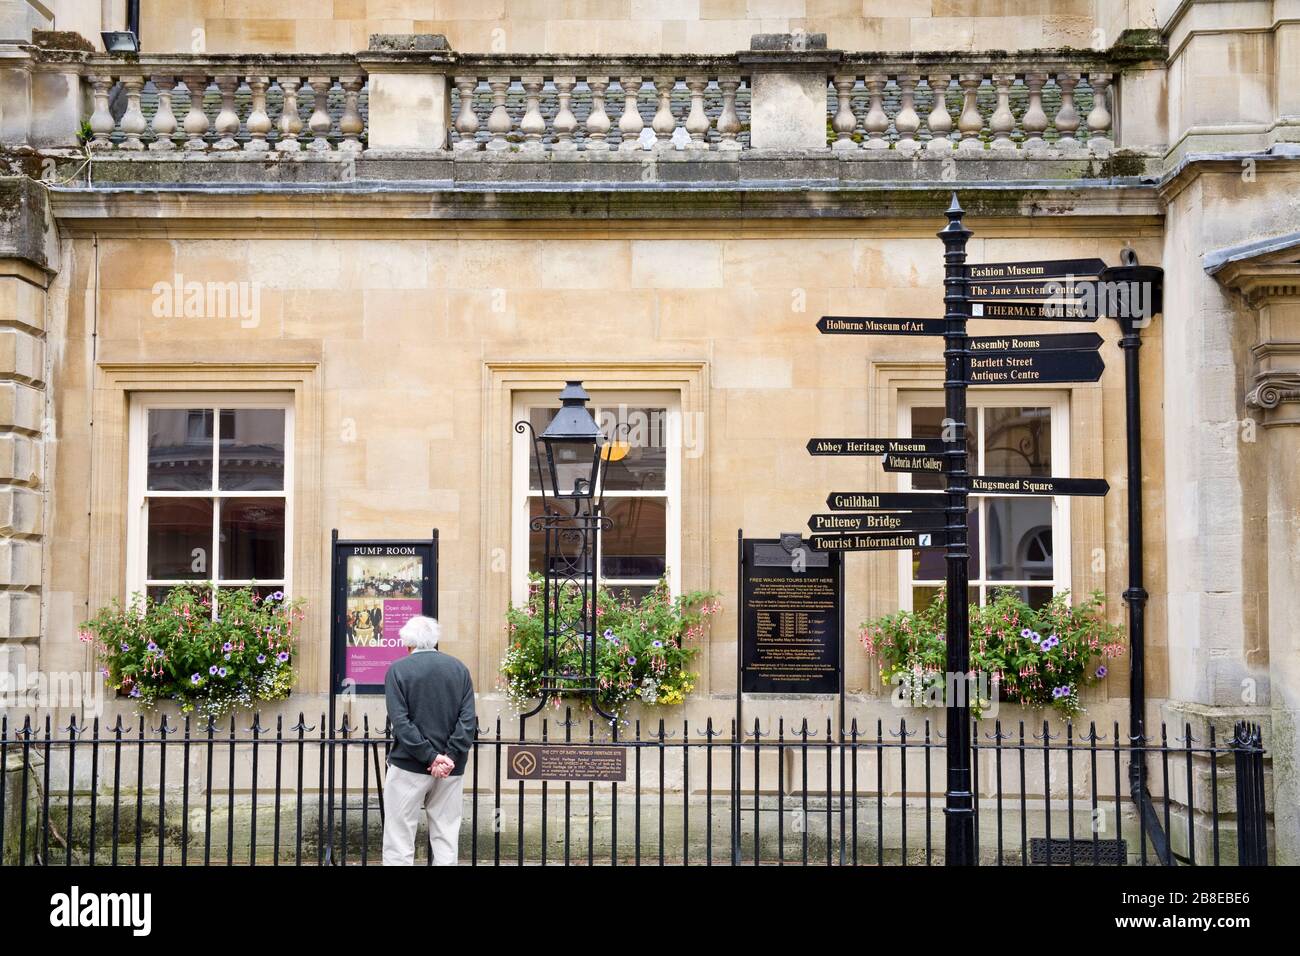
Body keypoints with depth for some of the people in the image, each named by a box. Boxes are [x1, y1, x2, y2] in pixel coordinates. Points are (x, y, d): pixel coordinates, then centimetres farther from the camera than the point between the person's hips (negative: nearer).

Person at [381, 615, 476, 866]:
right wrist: (449, 757, -10)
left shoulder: (398, 669, -4)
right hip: (451, 769, 3)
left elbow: (400, 722, -13)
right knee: (446, 840, 9)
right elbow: (468, 720, -4)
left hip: (409, 765, -3)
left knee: (399, 840, 2)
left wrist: (430, 757, -14)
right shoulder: (459, 668, 5)